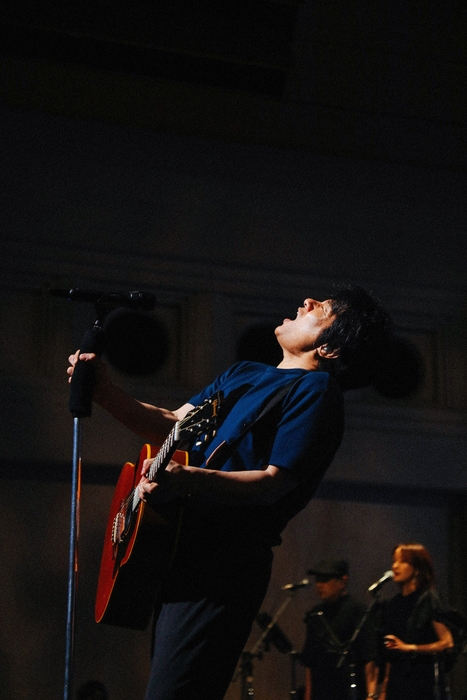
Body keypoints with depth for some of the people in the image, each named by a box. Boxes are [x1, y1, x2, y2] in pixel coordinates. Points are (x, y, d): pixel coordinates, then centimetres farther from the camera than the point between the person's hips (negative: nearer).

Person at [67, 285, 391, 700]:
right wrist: (106, 393, 4)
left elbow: (273, 483, -18)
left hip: (223, 568, -9)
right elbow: (172, 425, 20)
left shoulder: (316, 391, -7)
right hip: (179, 552, 9)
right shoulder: (244, 374, 21)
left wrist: (187, 480, -33)